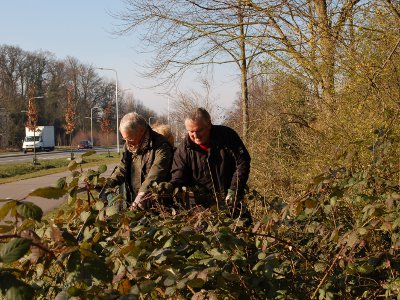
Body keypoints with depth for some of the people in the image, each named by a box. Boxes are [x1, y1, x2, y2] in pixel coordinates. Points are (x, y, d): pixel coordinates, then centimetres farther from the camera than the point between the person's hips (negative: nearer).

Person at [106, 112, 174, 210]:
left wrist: (142, 194, -39)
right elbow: (122, 169, 11)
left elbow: (155, 175, -27)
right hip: (134, 203, 6)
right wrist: (107, 184, -7)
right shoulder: (129, 145, 9)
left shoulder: (161, 146, -16)